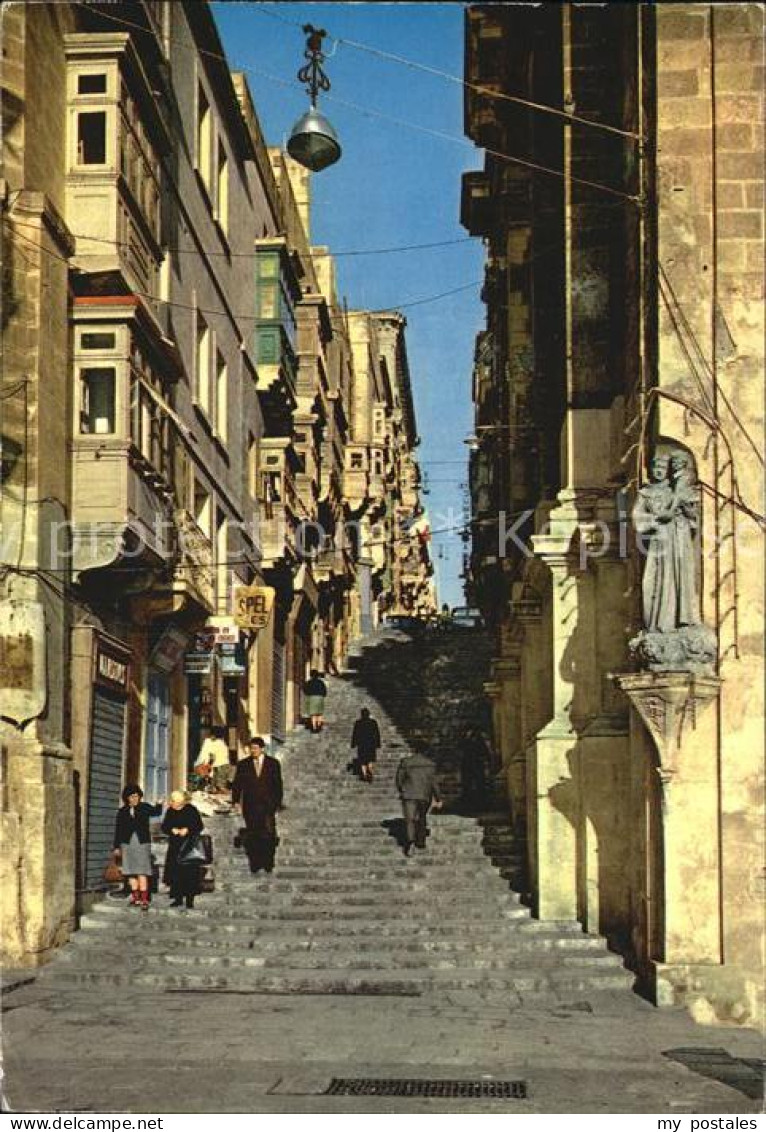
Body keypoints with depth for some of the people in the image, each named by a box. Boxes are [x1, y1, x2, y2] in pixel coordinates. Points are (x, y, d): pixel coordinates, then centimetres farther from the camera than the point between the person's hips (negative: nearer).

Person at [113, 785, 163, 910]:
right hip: (127, 844, 3)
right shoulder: (122, 812, 9)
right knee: (131, 871, 4)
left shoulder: (145, 808, 6)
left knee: (142, 872, -9)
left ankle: (144, 899, -13)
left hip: (142, 843, -3)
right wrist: (117, 847, 8)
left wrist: (158, 804, -26)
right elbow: (118, 830, 11)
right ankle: (135, 896, 12)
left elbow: (156, 812, -5)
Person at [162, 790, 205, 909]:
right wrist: (172, 830, -12)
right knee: (175, 872, 1)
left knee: (190, 873, -5)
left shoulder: (191, 810, -5)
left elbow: (199, 826, -4)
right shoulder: (170, 811, 6)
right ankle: (178, 898, 10)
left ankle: (189, 899, 2)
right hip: (175, 846, 4)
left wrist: (188, 830, -19)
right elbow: (164, 827, 8)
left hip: (190, 846, -3)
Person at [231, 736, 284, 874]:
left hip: (267, 806, -1)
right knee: (252, 837, 2)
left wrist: (278, 803, 1)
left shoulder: (273, 763, 5)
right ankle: (255, 864, 8)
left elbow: (278, 784, 6)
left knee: (268, 835, -6)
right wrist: (236, 801, -4)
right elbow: (236, 784, 7)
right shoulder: (243, 765, 8)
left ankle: (268, 864, 3)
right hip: (250, 806, 1)